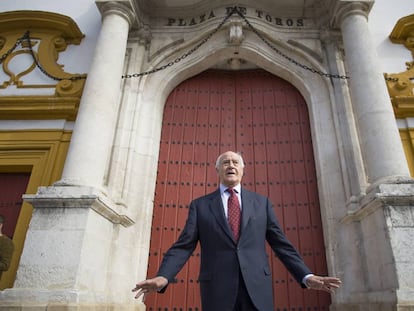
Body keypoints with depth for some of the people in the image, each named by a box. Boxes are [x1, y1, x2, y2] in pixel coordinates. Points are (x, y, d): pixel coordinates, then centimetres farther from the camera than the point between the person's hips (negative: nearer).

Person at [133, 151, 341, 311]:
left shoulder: (262, 203, 12)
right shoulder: (200, 205, 8)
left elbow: (281, 245, 10)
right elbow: (183, 246, 0)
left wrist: (307, 276, 0)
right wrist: (163, 277, -15)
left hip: (257, 288, 1)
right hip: (217, 289, -1)